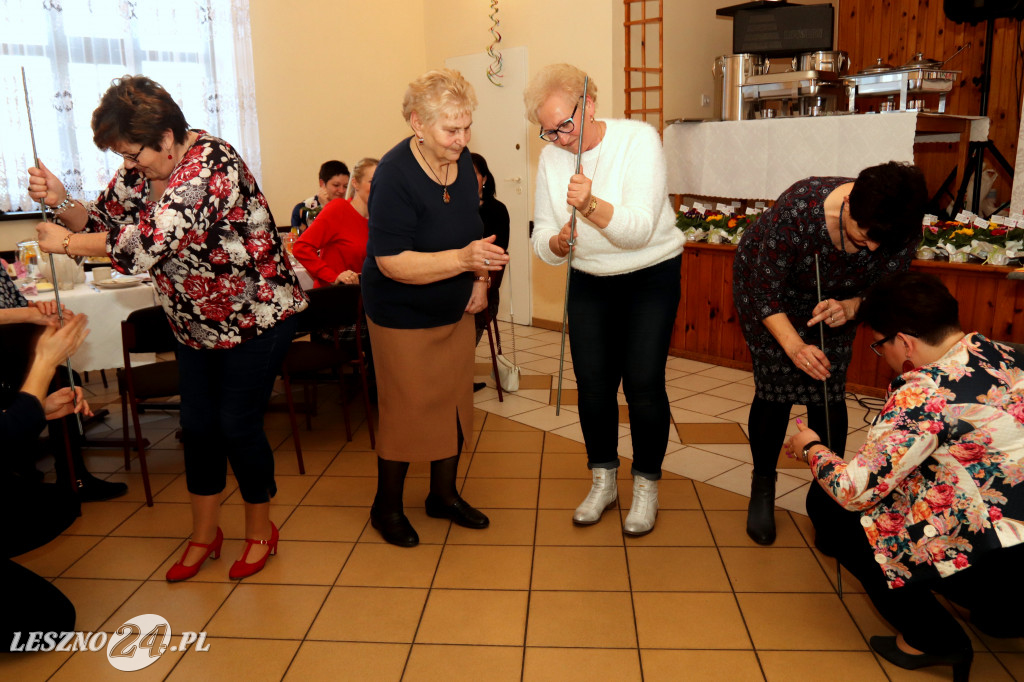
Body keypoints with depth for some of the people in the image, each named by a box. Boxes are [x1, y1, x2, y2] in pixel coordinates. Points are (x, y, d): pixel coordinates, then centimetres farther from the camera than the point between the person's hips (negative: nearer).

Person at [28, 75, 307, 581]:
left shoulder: (210, 165, -26)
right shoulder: (139, 171, 0)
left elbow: (151, 241, -34)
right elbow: (104, 223, 8)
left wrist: (65, 243, -23)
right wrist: (61, 202, -12)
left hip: (256, 316, -8)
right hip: (196, 322, 8)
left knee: (238, 425, -1)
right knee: (198, 426, 11)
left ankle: (260, 531, 21)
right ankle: (204, 534, 29)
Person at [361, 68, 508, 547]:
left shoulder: (461, 161, -1)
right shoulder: (394, 175, -23)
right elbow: (392, 262, -28)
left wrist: (480, 278, 3)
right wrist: (464, 258, -36)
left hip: (456, 311, 7)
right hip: (402, 316, -7)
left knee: (455, 404, 14)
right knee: (406, 411, 3)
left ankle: (444, 495, 33)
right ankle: (387, 506, 25)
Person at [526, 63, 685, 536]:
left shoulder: (639, 139, -16)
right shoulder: (551, 158, -2)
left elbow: (639, 228, -26)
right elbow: (542, 236, 1)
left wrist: (591, 206, -43)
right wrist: (558, 242, -23)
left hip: (651, 278, -4)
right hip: (588, 283, 4)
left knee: (643, 384, -7)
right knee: (593, 385, 3)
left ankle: (646, 485, 15)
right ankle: (603, 480, 24)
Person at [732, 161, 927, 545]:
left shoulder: (900, 228, -27)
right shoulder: (798, 208, -39)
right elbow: (766, 293, -28)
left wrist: (849, 308, -32)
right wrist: (795, 346, -40)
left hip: (836, 297, 3)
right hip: (766, 281, -3)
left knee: (829, 389, -5)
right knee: (775, 386, -8)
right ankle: (762, 488, 12)